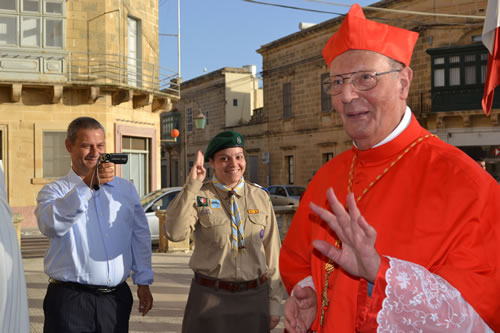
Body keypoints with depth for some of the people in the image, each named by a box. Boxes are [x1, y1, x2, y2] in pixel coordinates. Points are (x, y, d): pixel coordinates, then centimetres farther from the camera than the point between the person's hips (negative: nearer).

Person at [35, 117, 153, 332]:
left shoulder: (125, 189, 10)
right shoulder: (54, 191, 0)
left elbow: (140, 237, 12)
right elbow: (51, 225, -21)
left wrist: (143, 282, 8)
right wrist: (86, 185, -29)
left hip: (117, 298, 3)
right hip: (70, 299, -3)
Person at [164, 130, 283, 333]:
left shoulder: (260, 198, 2)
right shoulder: (199, 196, -4)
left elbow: (272, 253, 4)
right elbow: (174, 233, -21)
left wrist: (274, 303, 4)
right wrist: (191, 185, -22)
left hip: (255, 299, 2)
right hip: (210, 299, -2)